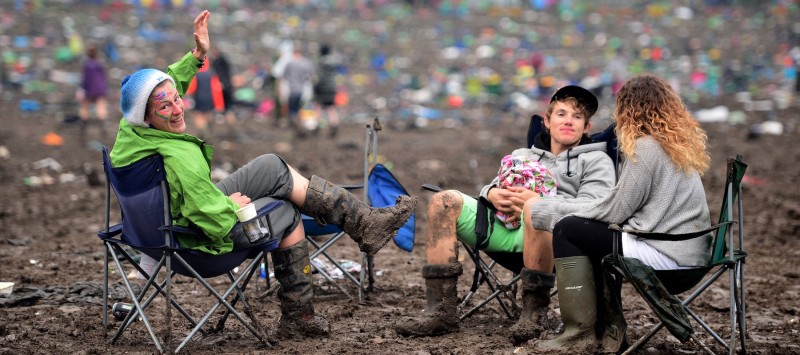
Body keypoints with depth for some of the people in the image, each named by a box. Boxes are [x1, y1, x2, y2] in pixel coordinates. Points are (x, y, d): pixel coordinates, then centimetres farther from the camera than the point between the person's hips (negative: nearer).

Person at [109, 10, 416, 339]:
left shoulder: (129, 127, -11)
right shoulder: (180, 163, -37)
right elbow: (218, 223, -32)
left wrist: (196, 55, 7)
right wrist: (233, 204, -10)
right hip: (202, 243, -8)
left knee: (272, 167, 13)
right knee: (287, 214, 10)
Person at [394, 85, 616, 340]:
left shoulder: (596, 161, 18)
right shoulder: (521, 155, 34)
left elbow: (592, 208, 0)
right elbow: (494, 187, 22)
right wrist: (492, 193, -5)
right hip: (503, 228, 5)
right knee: (446, 201, -18)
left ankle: (534, 311, -27)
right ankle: (441, 310, -23)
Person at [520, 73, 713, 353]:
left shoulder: (646, 147, -13)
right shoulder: (681, 144, 14)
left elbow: (614, 211, -12)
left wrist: (555, 210, 0)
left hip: (665, 255, -9)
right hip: (690, 252, 9)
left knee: (567, 230, -2)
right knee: (589, 231, 20)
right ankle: (606, 325, 19)